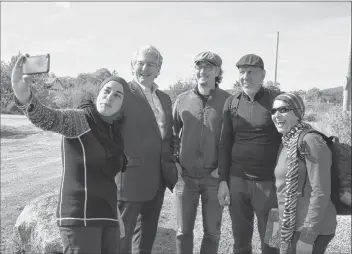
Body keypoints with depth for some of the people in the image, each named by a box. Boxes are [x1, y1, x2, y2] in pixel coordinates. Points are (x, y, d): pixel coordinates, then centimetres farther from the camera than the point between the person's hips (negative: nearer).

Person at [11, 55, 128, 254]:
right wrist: (24, 96, -48)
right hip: (80, 215, -7)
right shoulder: (79, 119, -8)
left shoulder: (115, 131, 12)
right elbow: (48, 118, -30)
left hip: (107, 215, 7)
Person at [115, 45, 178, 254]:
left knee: (148, 233, 18)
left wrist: (172, 165, 9)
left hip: (157, 178, 7)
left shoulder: (165, 98, 14)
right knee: (122, 233, 3)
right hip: (130, 177, -7)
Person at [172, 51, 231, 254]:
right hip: (185, 176, 2)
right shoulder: (182, 100, 3)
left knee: (212, 231, 11)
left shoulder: (228, 100, -4)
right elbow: (172, 133, 12)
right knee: (183, 231, 11)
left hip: (214, 177, -1)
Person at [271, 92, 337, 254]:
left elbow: (320, 193, -19)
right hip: (292, 228, 8)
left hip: (311, 230, -8)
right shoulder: (286, 144, 8)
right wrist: (283, 225, 13)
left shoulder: (310, 141, -16)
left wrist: (308, 237, -19)